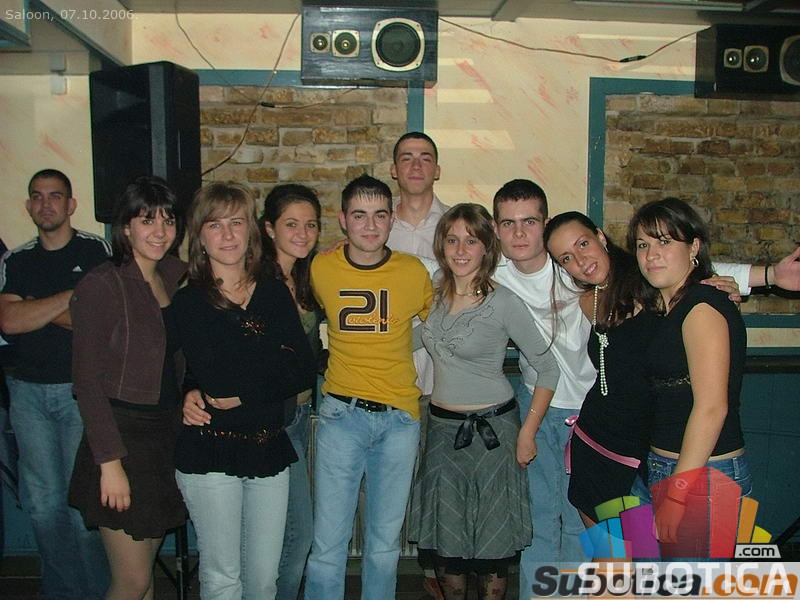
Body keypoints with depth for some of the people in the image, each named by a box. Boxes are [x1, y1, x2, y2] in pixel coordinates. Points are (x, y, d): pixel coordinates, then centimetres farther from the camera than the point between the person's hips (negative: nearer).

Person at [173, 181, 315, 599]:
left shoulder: (275, 293, 7)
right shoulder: (188, 301, -3)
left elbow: (305, 372, -3)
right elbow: (214, 376, -17)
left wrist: (243, 395, -14)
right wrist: (276, 354, -10)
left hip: (269, 448, 3)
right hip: (210, 451, -3)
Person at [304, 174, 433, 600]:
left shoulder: (414, 273, -1)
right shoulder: (321, 269, -2)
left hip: (400, 418, 1)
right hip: (342, 414, -1)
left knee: (385, 543, 13)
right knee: (328, 544, 0)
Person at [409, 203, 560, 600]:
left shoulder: (503, 303, -12)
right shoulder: (434, 296, 2)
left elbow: (547, 368, -8)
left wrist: (527, 433, -10)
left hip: (491, 428, -4)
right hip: (442, 428, 5)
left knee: (491, 543, 6)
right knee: (445, 539, 12)